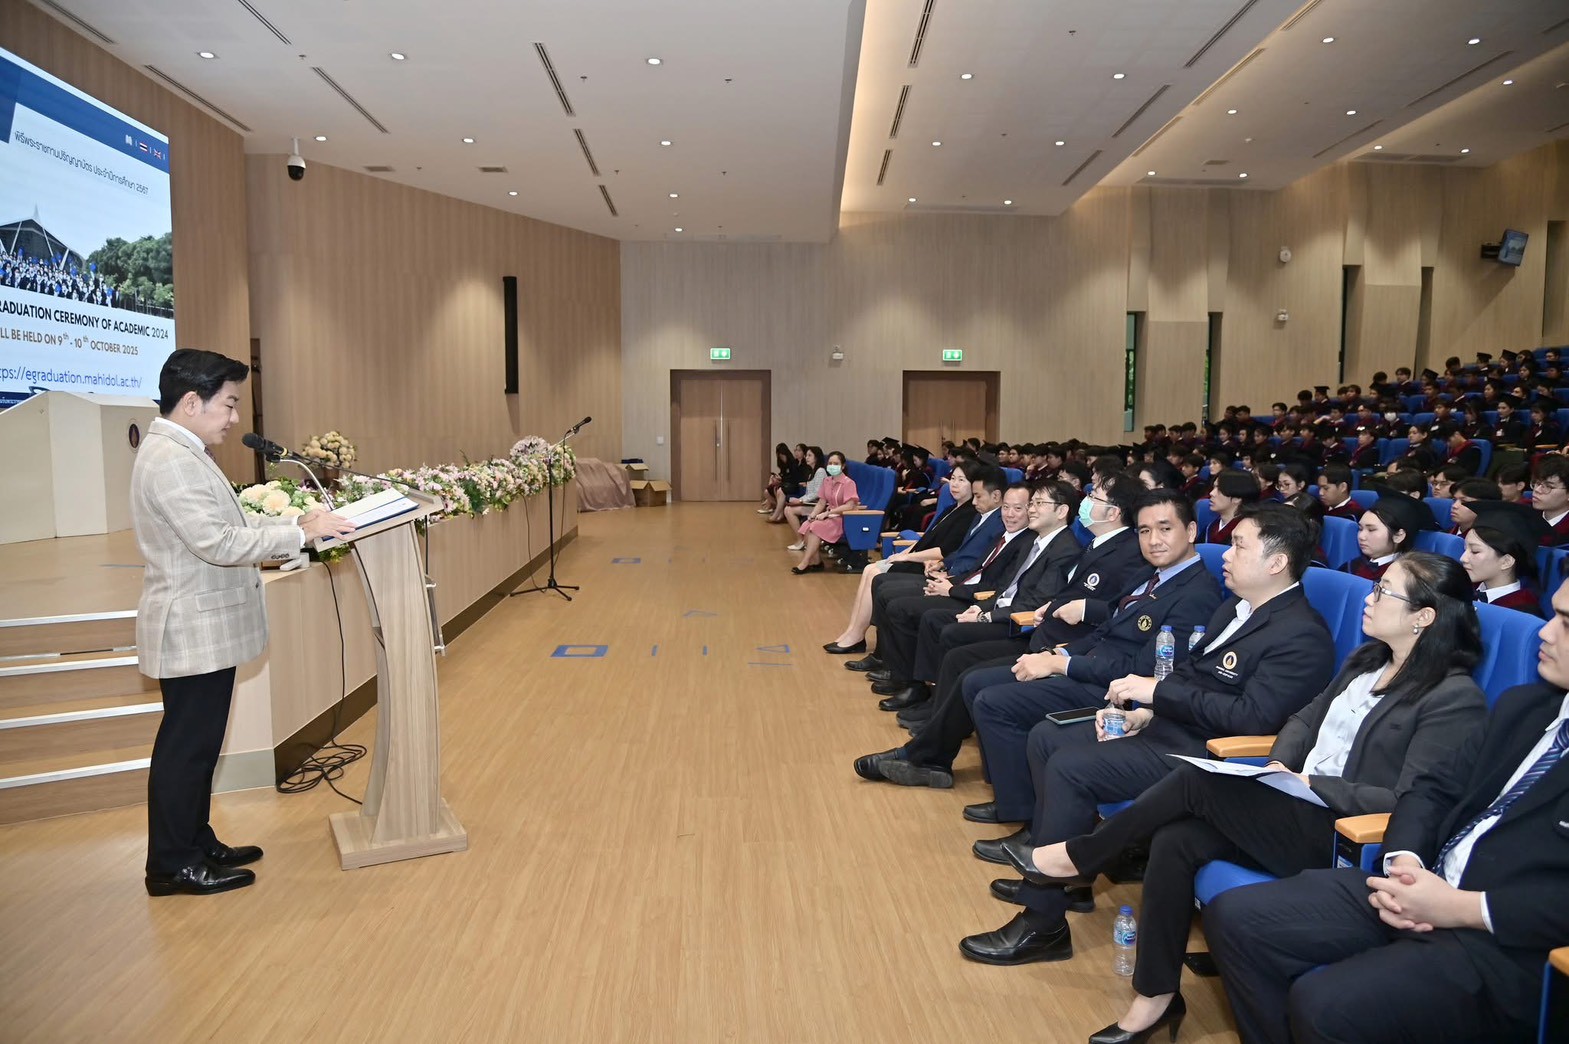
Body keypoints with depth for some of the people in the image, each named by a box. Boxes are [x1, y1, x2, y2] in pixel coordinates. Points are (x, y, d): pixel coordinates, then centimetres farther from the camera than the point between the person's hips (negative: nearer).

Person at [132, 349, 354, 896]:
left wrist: (297, 524, 7)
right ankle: (171, 866, 15)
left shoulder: (182, 453, 14)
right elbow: (217, 542, -27)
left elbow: (232, 522, 17)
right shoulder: (170, 460, -21)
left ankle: (197, 843, 31)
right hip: (194, 631, -11)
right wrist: (299, 533, -22)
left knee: (197, 743, 18)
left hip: (205, 629, 11)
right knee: (187, 745, 1)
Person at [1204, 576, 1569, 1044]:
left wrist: (1464, 909, -18)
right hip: (1422, 886, 7)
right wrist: (1405, 861, -4)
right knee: (1234, 917, -5)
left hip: (1504, 944, -7)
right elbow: (1434, 790, 15)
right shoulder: (1522, 705, 15)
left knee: (1324, 1006, -28)